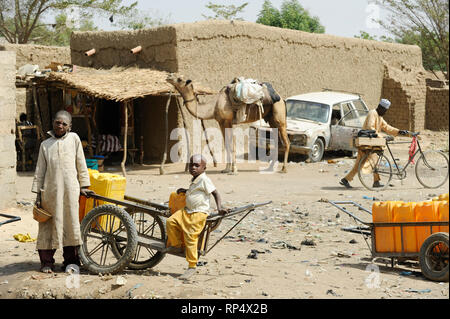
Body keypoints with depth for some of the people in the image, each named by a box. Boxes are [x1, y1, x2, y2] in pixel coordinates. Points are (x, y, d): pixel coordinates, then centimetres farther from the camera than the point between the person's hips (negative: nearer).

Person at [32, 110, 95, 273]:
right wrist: (38, 194, 6)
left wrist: (83, 186, 9)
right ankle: (47, 261, 12)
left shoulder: (74, 139, 10)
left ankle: (71, 261, 13)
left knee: (71, 223, 3)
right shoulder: (45, 144, 12)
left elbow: (81, 163, 12)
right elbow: (40, 171, 11)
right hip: (50, 190, 1)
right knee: (49, 225, 3)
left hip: (70, 189, -1)